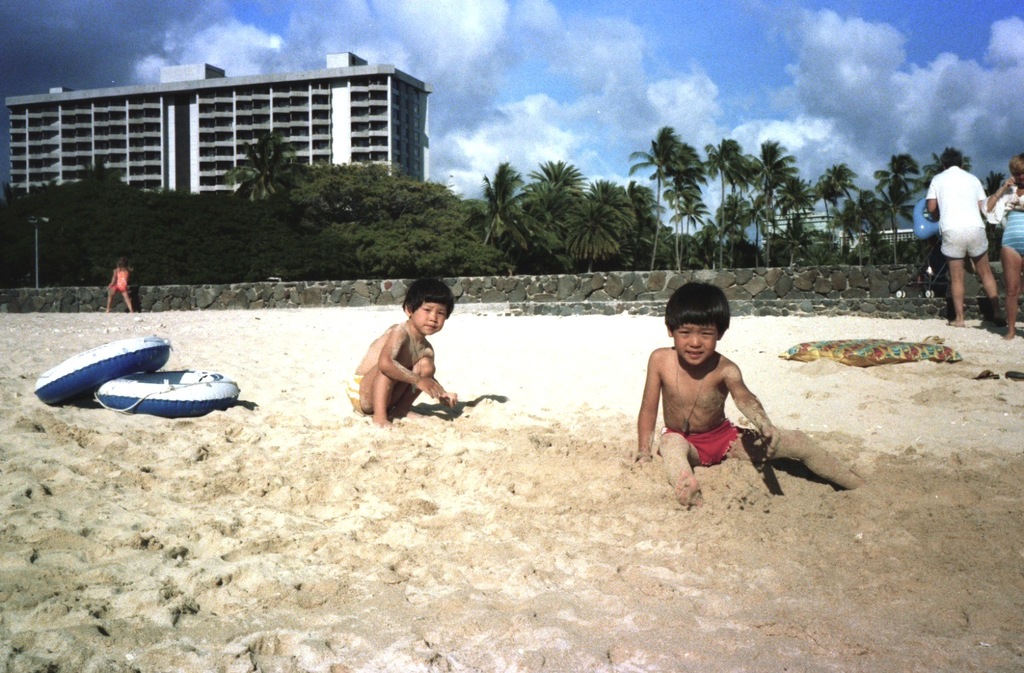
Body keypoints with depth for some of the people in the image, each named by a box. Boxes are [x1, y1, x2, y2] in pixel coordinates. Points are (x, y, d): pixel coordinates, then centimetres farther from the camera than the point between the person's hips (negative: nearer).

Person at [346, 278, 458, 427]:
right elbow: (384, 363, -41)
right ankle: (380, 416, -30)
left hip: (386, 397, 7)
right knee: (390, 368, -33)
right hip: (361, 393, -7)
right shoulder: (400, 332, -24)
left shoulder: (426, 349, 0)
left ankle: (401, 410, -3)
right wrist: (417, 380, -38)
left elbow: (428, 380, 13)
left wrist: (442, 394, -7)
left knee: (426, 365, -2)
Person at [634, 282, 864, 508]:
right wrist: (644, 451, -11)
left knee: (797, 442, -6)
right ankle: (686, 489, -69)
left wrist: (763, 423, -57)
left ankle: (858, 486, 9)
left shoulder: (724, 369, -19)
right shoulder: (660, 361, -18)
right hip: (684, 441, -1)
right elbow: (649, 409, -9)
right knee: (671, 444, -41)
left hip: (723, 437, 2)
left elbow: (743, 396, -37)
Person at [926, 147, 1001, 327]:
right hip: (975, 227, 1)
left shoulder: (938, 179, 11)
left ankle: (959, 318, 7)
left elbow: (932, 208, 8)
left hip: (951, 230, -1)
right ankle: (997, 313, 9)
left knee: (956, 277, 6)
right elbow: (982, 207, 12)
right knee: (985, 272, 12)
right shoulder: (973, 179, 16)